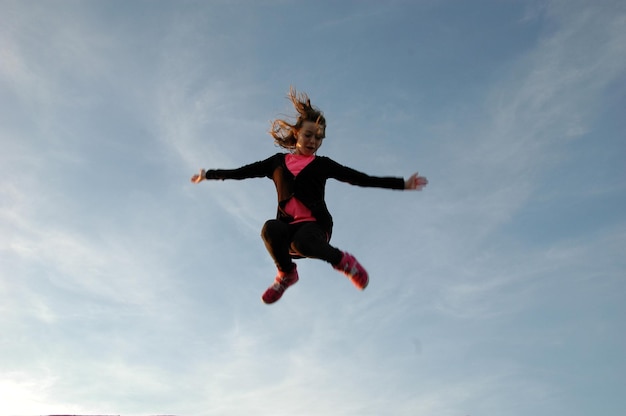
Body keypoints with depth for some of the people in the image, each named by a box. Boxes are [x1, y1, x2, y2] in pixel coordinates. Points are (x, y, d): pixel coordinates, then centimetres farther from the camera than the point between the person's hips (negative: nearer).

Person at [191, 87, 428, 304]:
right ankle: (286, 273, -6)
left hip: (315, 225, -2)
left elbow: (362, 179, 5)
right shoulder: (277, 162, 17)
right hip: (288, 228, 2)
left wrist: (402, 184, -1)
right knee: (270, 228, -34)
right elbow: (240, 172, 20)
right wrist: (208, 174, 17)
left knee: (301, 243, -38)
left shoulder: (322, 164, 11)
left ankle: (342, 261, -9)